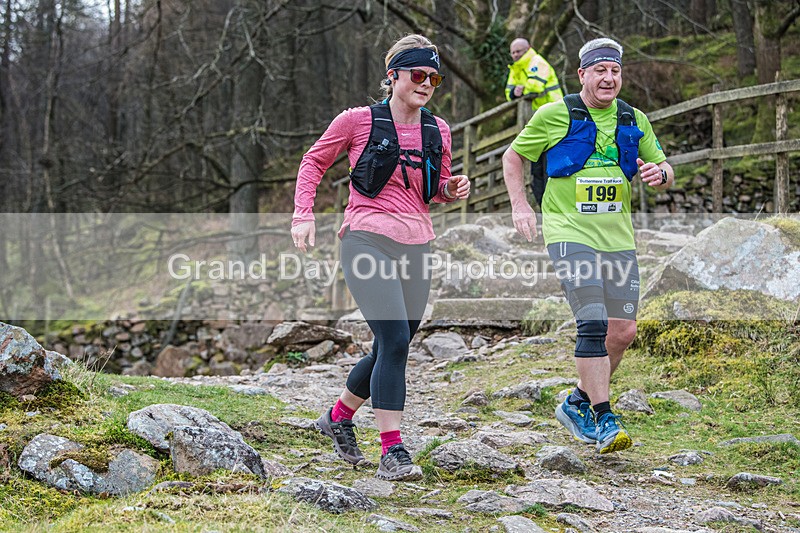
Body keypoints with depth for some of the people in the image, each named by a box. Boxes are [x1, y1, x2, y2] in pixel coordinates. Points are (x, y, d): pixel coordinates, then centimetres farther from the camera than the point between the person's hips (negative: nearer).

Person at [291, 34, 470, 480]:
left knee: (393, 348, 10)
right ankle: (392, 452, -12)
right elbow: (314, 162, 9)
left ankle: (339, 416, 35)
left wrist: (452, 190, 1)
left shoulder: (437, 131, 11)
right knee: (395, 341, -17)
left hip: (416, 248, 6)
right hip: (368, 241, -6)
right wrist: (304, 214, -2)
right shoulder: (359, 121, -3)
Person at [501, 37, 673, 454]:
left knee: (623, 332, 4)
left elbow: (663, 171, 18)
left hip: (617, 236, 5)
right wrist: (519, 205, -3)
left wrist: (659, 174, -7)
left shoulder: (635, 121, 11)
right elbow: (512, 156, 9)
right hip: (569, 231, -5)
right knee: (594, 324, -17)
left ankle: (578, 403, 23)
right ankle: (603, 419, -11)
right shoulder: (555, 116, -1)